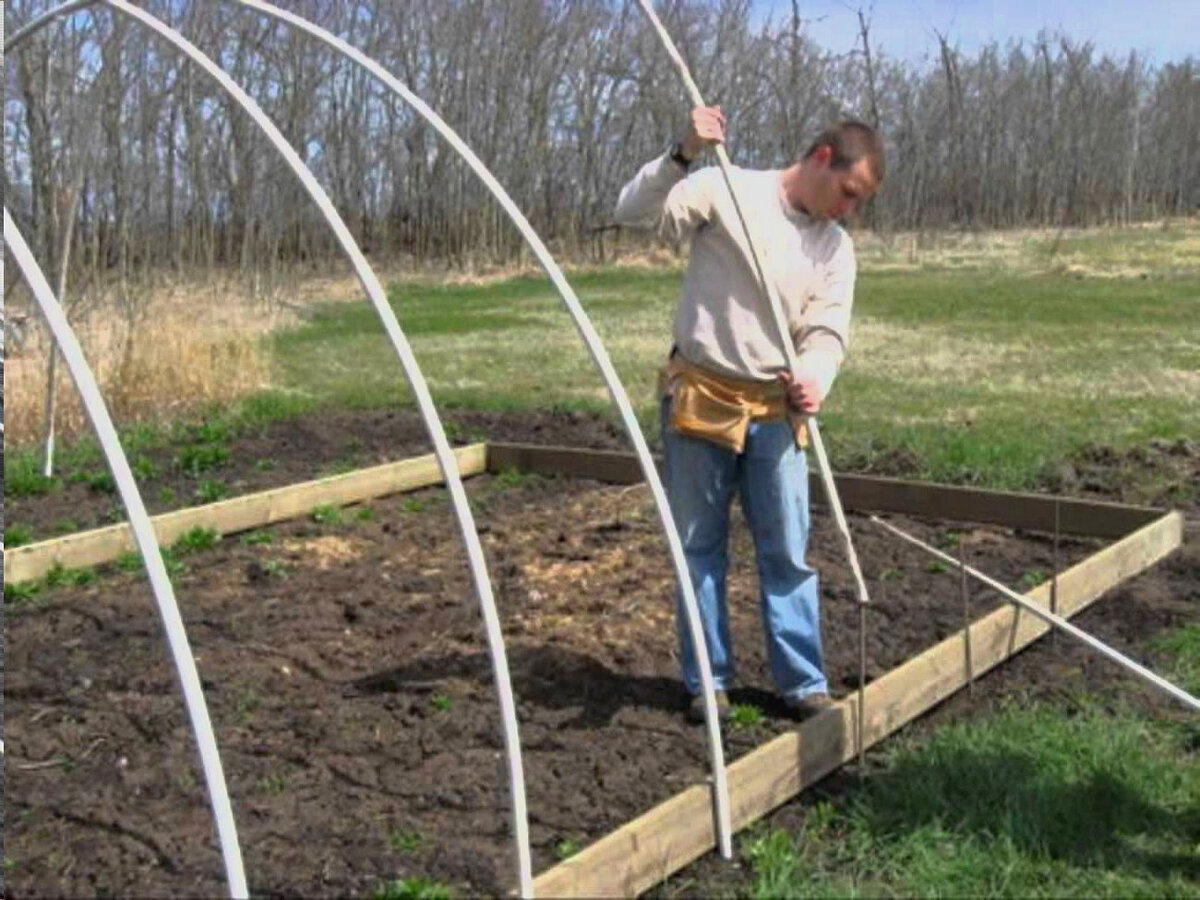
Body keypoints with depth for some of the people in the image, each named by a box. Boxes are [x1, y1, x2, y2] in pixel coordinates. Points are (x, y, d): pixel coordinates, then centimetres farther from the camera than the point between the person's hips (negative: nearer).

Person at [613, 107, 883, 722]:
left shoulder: (836, 246, 8)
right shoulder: (726, 191, -6)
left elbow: (828, 329, 0)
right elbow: (634, 212, -14)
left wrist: (816, 377, -22)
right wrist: (684, 155, -29)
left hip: (777, 411, 4)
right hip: (700, 396, -3)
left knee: (787, 552, 5)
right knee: (699, 546, 6)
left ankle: (803, 682, 17)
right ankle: (707, 681, 19)